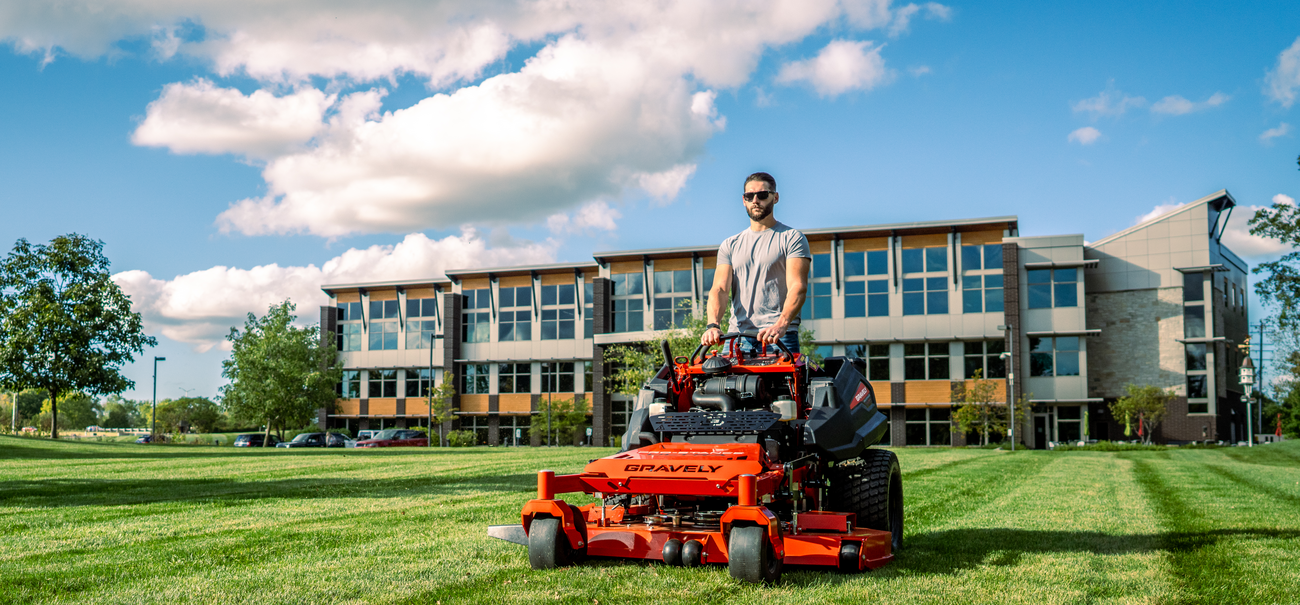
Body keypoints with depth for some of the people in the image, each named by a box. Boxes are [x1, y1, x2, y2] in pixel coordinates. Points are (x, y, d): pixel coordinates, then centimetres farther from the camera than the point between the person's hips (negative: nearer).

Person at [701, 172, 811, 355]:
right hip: (737, 335, 3)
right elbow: (719, 289, 6)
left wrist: (781, 324, -26)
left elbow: (798, 287, -8)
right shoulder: (729, 245, 19)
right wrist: (713, 325, -15)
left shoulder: (792, 238, 6)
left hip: (780, 337, -3)